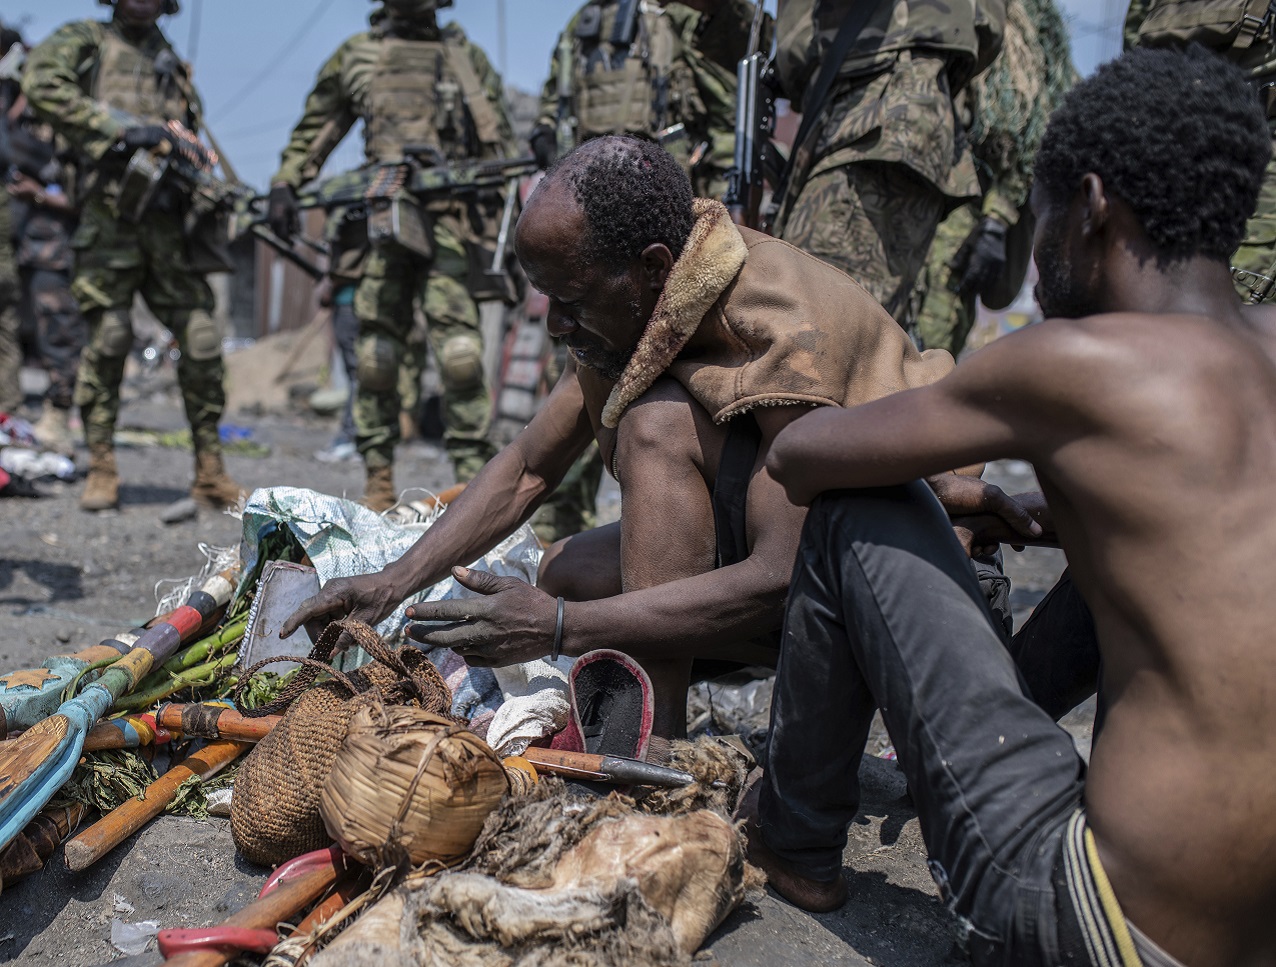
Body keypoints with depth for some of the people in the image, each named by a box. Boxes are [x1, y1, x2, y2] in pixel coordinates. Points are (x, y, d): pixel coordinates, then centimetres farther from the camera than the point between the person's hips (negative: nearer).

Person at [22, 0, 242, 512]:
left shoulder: (172, 62, 24)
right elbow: (41, 85, -10)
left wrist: (186, 149, -3)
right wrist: (122, 126, -16)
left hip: (167, 216, 4)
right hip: (109, 214, -4)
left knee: (202, 341, -3)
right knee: (108, 341, -6)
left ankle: (210, 473, 3)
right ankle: (101, 470, 5)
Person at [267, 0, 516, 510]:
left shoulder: (467, 58, 16)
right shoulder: (355, 56, 16)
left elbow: (500, 145, 16)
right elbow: (313, 129, 21)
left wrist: (508, 218, 6)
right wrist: (285, 184, 9)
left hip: (450, 223, -1)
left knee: (461, 353, -11)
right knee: (376, 357, 0)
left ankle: (475, 481, -6)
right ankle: (379, 481, 9)